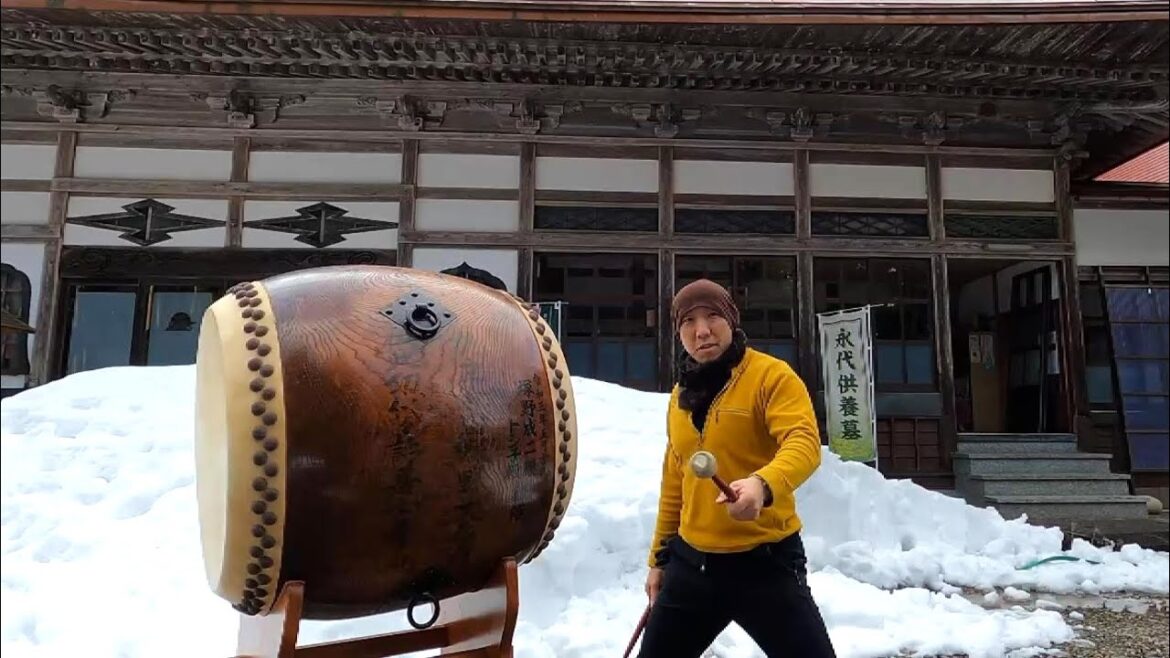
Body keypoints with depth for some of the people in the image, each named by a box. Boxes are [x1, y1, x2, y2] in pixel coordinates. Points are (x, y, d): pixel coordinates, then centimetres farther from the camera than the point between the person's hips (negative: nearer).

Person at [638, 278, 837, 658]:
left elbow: (804, 443, -24)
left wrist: (764, 484, -44)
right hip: (691, 561, 6)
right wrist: (660, 557, 19)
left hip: (765, 560, -5)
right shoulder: (680, 395, 10)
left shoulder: (771, 375, -9)